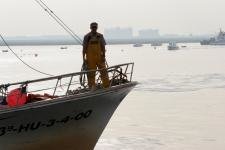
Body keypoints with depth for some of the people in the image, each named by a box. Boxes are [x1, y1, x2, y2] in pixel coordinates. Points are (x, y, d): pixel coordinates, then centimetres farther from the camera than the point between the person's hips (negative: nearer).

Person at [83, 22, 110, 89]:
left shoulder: (100, 36, 6)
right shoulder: (87, 37, 0)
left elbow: (103, 47, 6)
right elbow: (84, 48, 1)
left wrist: (103, 56, -2)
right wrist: (84, 58, -3)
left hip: (99, 57, 1)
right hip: (90, 58, -1)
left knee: (103, 71, -2)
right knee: (91, 73, 3)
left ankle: (107, 86, 3)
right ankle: (92, 88, 12)